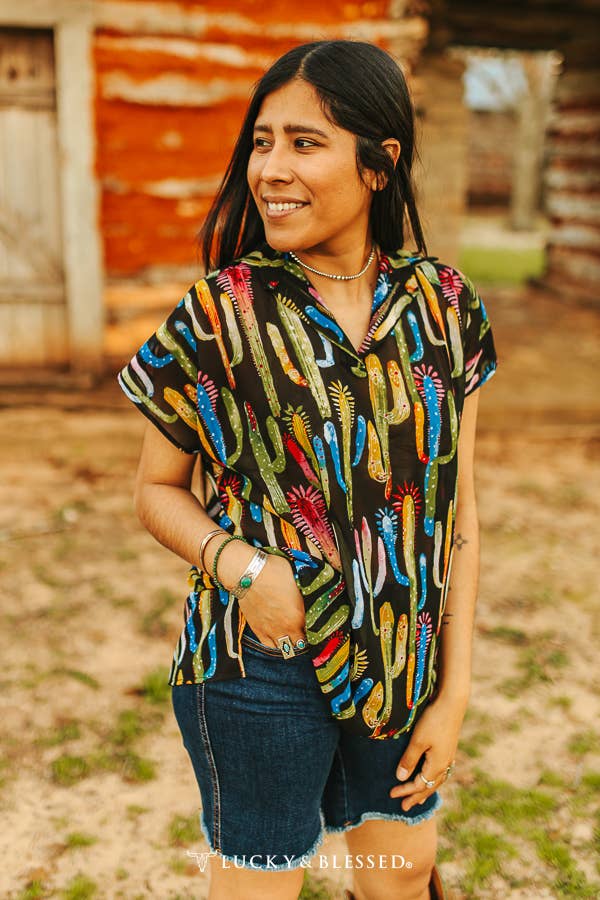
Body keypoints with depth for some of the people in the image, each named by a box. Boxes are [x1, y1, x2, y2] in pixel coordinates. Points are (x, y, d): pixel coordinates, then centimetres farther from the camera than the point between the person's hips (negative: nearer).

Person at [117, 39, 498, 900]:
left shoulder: (444, 307, -5)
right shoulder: (218, 316, -12)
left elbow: (457, 512, -1)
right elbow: (157, 490, -2)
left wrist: (453, 693, -1)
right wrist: (237, 562, -22)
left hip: (404, 661, 3)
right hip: (260, 669, -3)